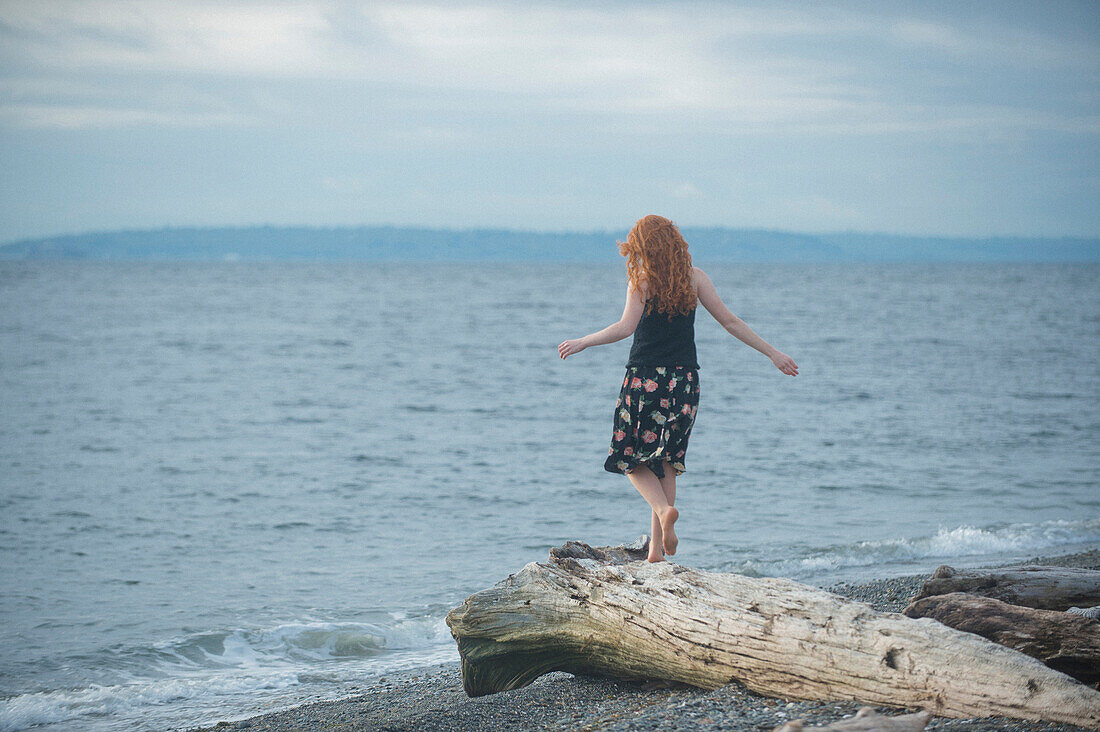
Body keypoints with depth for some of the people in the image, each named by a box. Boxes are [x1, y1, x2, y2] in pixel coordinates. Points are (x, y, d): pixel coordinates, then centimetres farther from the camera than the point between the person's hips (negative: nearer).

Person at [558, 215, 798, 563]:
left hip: (645, 378, -4)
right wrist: (772, 353, 11)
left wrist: (582, 342, -8)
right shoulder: (694, 277, 5)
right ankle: (656, 549, 9)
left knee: (632, 459, 9)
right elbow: (730, 321, 5)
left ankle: (664, 509, -19)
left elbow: (625, 327, -17)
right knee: (666, 462, 13)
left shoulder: (643, 278, -7)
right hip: (683, 382, 4)